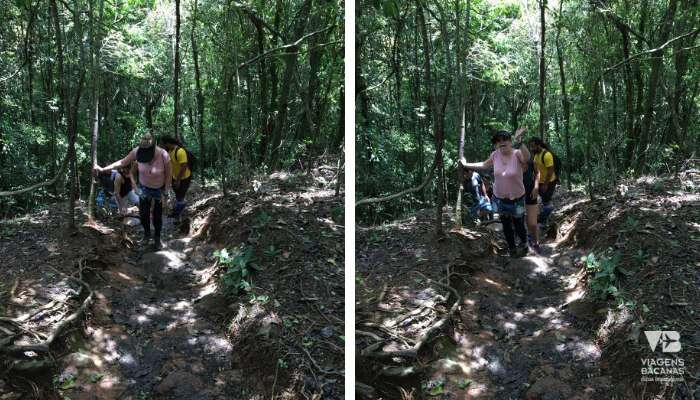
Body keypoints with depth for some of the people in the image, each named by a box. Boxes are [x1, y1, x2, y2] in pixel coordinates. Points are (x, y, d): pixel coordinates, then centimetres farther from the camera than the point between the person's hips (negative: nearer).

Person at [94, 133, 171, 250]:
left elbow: (169, 174, -19)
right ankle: (147, 232, 34)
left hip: (159, 189, -2)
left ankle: (157, 238, 29)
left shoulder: (163, 155, -33)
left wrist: (166, 193, -14)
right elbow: (122, 162, -12)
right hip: (144, 188, 2)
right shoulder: (137, 152, -26)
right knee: (143, 214, 3)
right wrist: (103, 169, -16)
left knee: (157, 216, 5)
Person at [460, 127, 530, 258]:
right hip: (500, 198, 4)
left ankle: (524, 244, 44)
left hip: (516, 199, -4)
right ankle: (512, 248, 41)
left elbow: (527, 158, -46)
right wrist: (466, 164, 16)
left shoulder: (517, 154, -22)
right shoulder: (495, 155, -9)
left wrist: (518, 140, -59)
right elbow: (484, 165, 11)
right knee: (506, 225, 19)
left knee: (518, 225, 14)